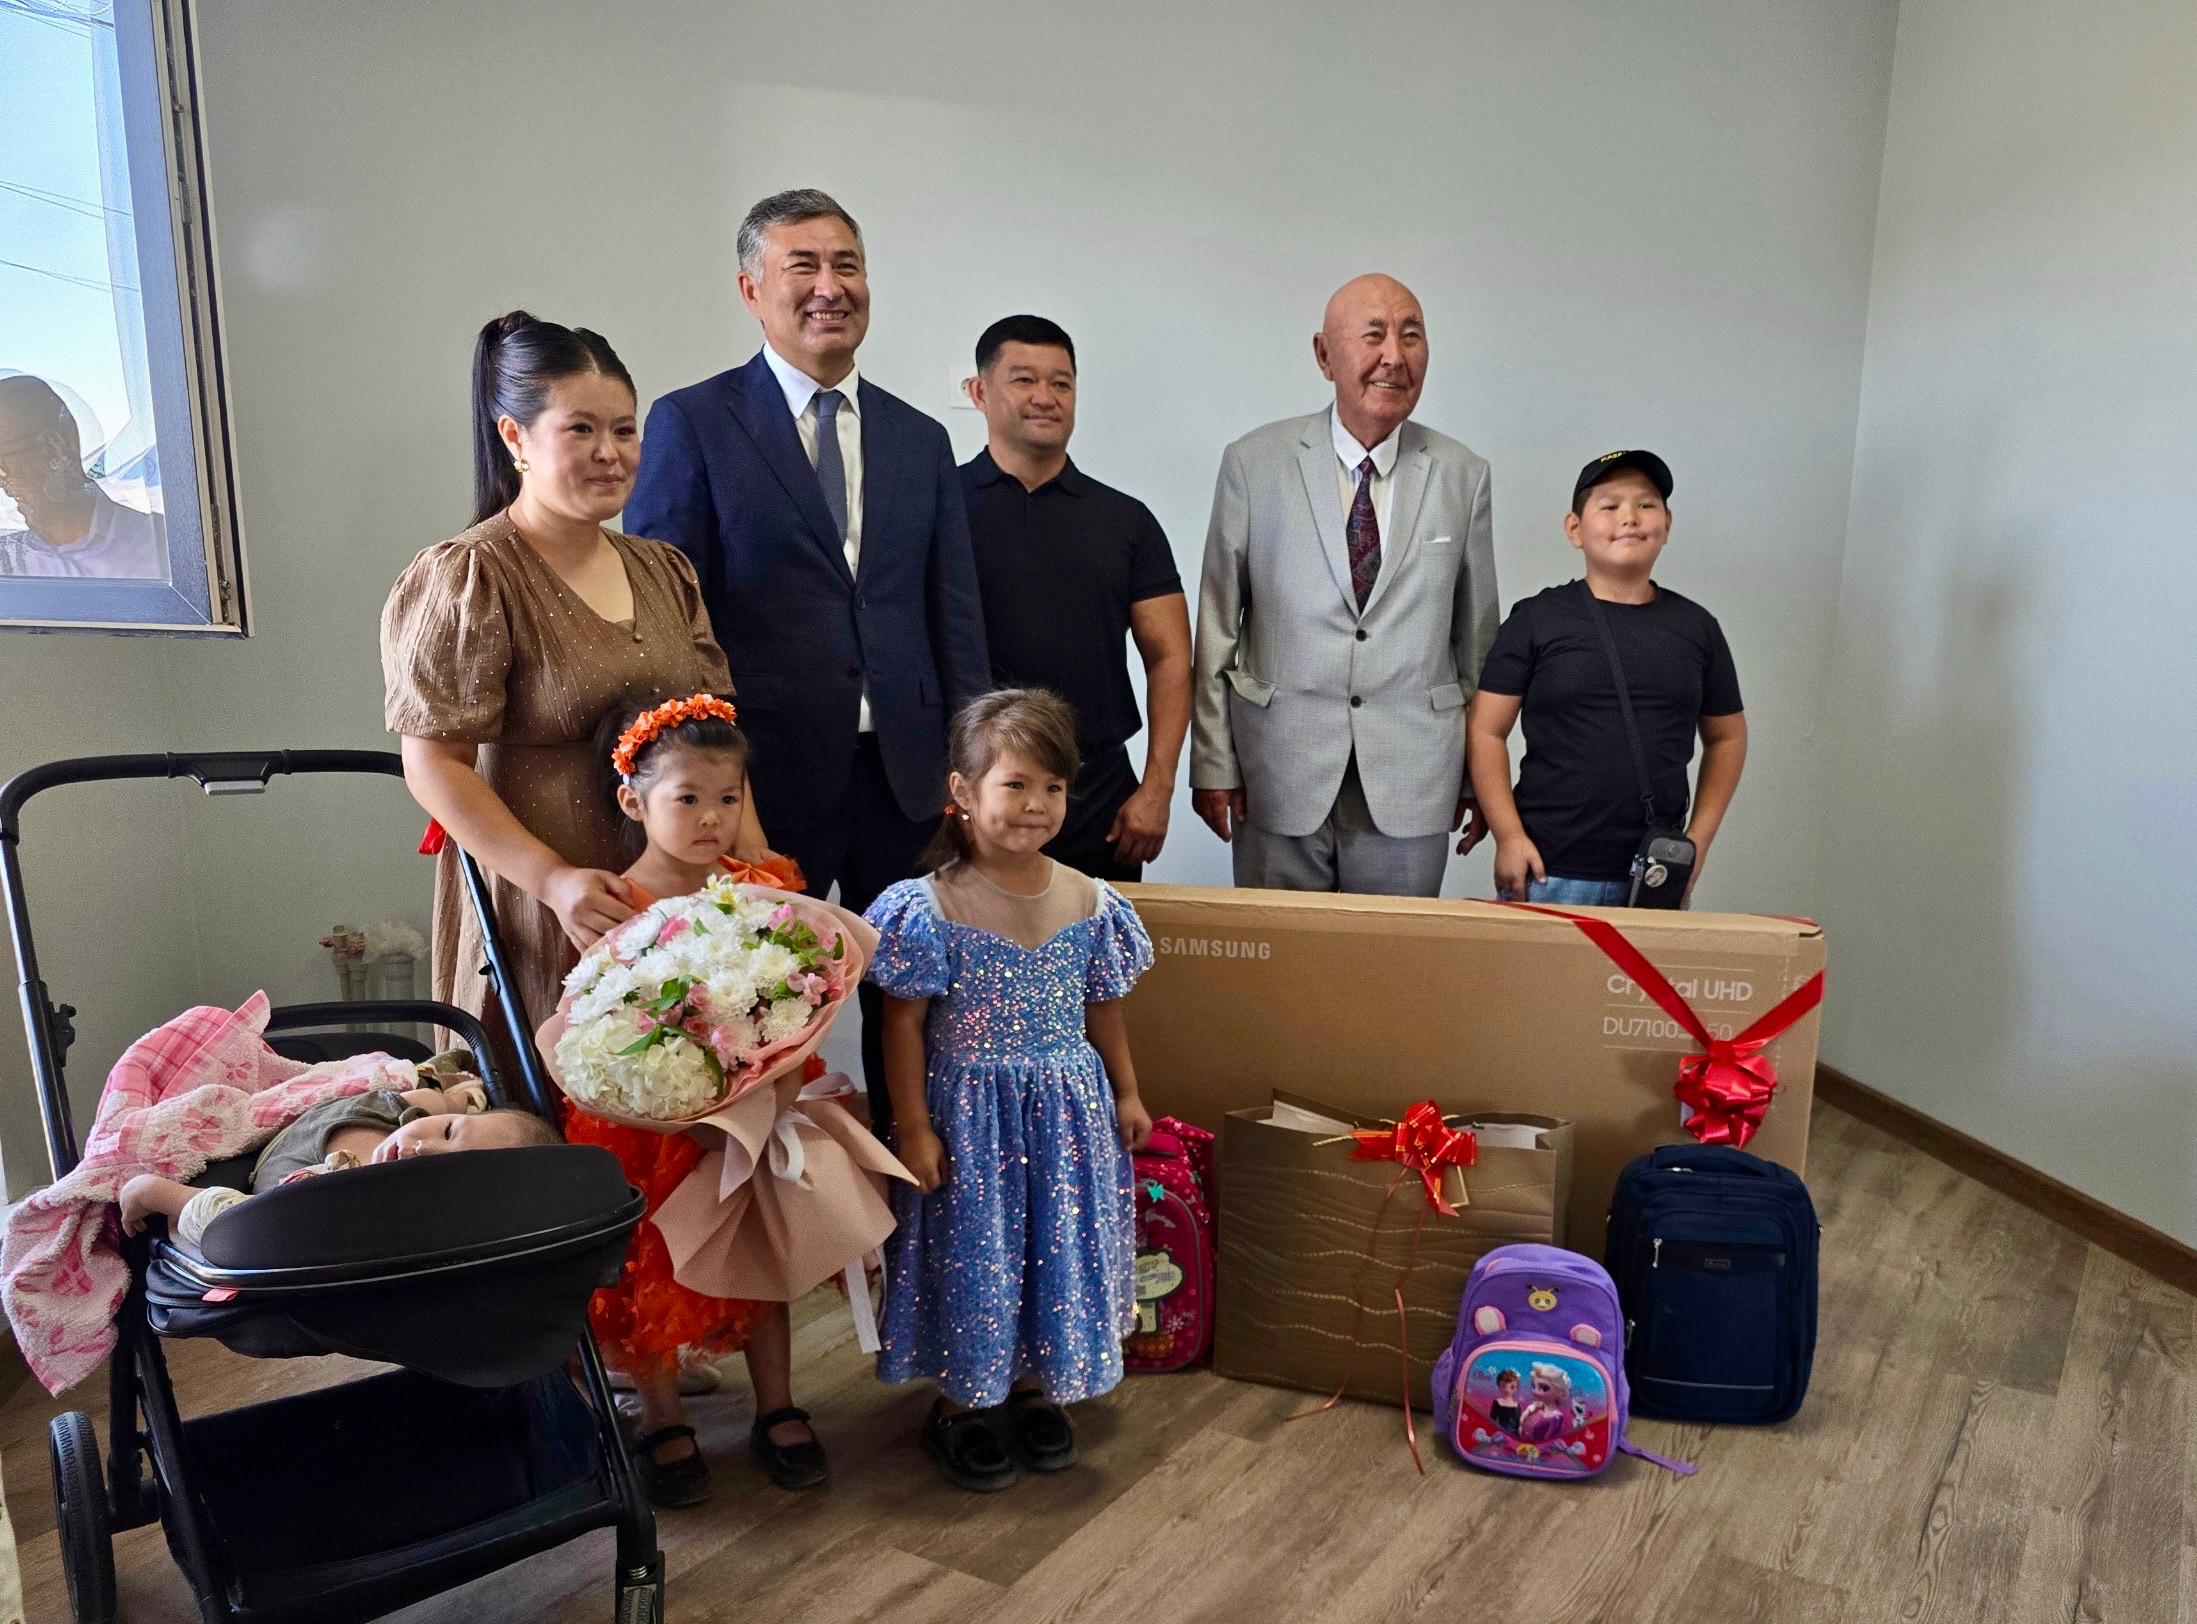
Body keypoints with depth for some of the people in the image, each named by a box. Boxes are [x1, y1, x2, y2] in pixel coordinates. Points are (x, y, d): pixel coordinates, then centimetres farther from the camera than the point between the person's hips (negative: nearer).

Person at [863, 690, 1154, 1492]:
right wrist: (914, 1127, -11)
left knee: (1061, 1248, 13)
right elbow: (903, 1024, -11)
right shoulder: (932, 908, -15)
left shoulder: (1088, 903, -4)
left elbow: (1103, 1008, 8)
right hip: (969, 1115, -3)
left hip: (1068, 1108, 4)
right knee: (972, 1255, 9)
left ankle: (1037, 1386, 37)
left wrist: (1127, 1095, 11)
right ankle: (961, 1404, 31)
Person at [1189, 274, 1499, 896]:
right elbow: (1217, 623, 0)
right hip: (1280, 774, -1)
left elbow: (1476, 634, 8)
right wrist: (1213, 763, -2)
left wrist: (1480, 773, 11)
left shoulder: (1463, 476, 3)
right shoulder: (1254, 462, -2)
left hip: (1410, 782, 2)